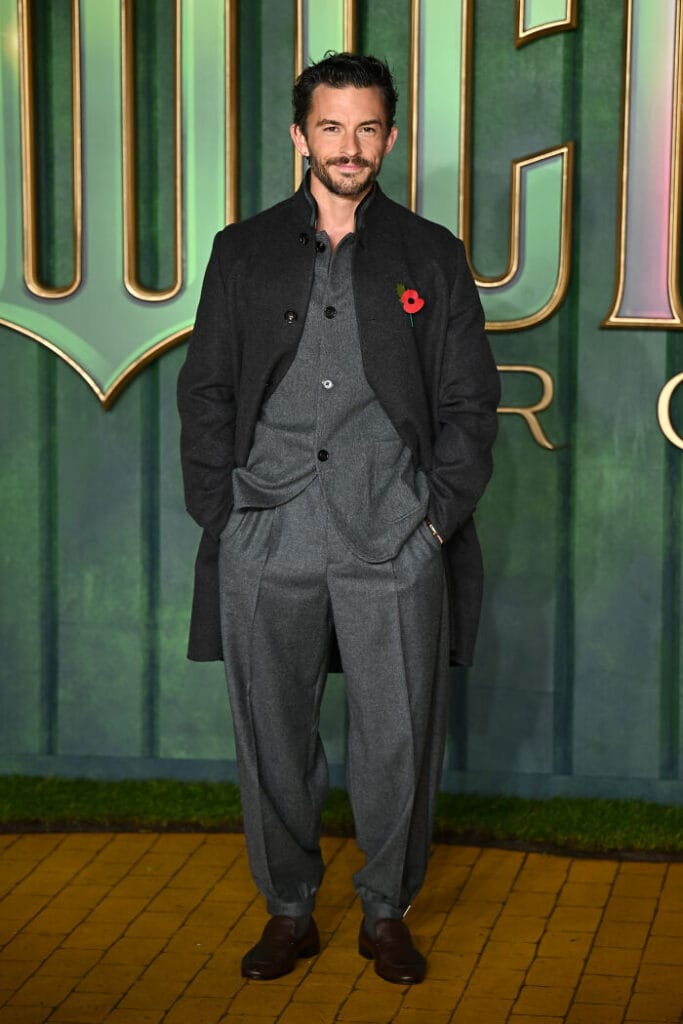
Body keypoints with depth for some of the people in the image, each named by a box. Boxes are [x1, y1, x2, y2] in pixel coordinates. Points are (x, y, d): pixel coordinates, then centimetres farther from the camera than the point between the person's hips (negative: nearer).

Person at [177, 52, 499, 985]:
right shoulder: (244, 252, 12)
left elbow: (469, 402, 9)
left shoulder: (431, 257, 10)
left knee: (398, 741, 1)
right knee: (272, 739, 5)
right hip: (266, 543, 1)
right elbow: (205, 392, 11)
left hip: (394, 542, -1)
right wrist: (218, 512, 1)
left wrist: (437, 515, -2)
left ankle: (387, 914, 18)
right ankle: (288, 912, 21)